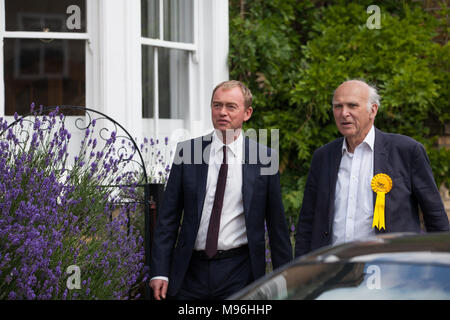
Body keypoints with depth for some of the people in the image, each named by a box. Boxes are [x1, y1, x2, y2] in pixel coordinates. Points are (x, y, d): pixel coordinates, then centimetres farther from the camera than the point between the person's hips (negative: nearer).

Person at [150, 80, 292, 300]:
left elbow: (277, 224, 5)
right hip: (191, 271, 1)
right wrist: (159, 271, -2)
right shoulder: (187, 151, 4)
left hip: (239, 273, -1)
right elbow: (168, 217, 5)